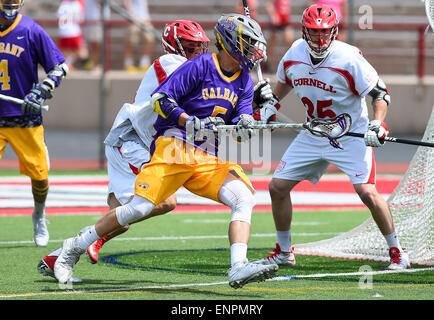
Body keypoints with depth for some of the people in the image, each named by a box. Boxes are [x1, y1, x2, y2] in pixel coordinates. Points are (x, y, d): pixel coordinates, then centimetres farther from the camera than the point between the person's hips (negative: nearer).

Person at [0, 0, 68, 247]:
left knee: (39, 175, 5)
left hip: (25, 118, -1)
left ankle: (39, 217, 34)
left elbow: (60, 66, -2)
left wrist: (40, 92, -15)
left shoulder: (30, 31, -6)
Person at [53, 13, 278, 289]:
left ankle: (239, 269, -30)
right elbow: (159, 98, -10)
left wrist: (244, 125, -15)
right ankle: (75, 248, 1)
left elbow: (238, 130, 9)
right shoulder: (201, 65, -4)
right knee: (140, 208, -15)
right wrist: (190, 123, -22)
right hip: (176, 146, -6)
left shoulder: (245, 82, 15)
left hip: (211, 159, 6)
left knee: (244, 198, -18)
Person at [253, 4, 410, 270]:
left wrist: (377, 124, -28)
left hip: (351, 136, -5)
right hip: (312, 135, 6)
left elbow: (380, 92, -15)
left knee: (367, 192, -20)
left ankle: (397, 252, -2)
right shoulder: (293, 56, -4)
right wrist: (271, 105, 10)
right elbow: (285, 81, 20)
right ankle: (283, 252, 20)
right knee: (278, 186, 2)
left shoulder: (349, 59, -21)